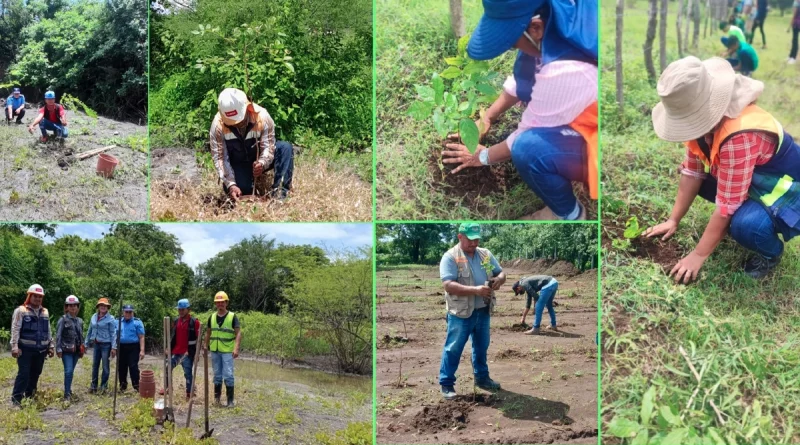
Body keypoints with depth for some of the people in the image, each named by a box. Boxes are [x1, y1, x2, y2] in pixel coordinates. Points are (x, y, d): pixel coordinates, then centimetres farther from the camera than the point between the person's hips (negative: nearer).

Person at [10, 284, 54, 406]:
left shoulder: (45, 312, 14)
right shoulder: (20, 311, -4)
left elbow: (48, 331, 19)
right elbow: (15, 330, -9)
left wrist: (51, 346, 15)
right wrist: (14, 347, -17)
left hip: (41, 350, 6)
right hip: (26, 349, -5)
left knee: (35, 374, 10)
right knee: (23, 373, -8)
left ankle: (30, 397, 22)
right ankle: (16, 399, -3)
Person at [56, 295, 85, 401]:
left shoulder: (79, 321, 13)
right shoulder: (63, 320, -3)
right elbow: (58, 335, -7)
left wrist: (82, 349, 17)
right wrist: (58, 349, -13)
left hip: (76, 350, 5)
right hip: (66, 350, -5)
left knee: (71, 371, 11)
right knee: (68, 371, -13)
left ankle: (68, 391, 21)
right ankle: (67, 394, -12)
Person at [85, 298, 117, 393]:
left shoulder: (110, 318, -6)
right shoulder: (94, 317, 8)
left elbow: (113, 333, -8)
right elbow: (90, 331, 16)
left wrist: (113, 348, -12)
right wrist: (86, 344, 15)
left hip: (106, 345, -5)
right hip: (96, 344, 5)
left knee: (105, 366, 0)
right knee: (94, 366, 8)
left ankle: (103, 386, 10)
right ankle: (93, 386, 15)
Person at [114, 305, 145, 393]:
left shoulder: (137, 322, 2)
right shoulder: (118, 322, 14)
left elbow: (141, 337, -3)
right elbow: (115, 336, 15)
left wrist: (142, 350, -11)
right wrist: (114, 347, 5)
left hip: (133, 348, -4)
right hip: (121, 347, 4)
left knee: (133, 367, -11)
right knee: (122, 367, 8)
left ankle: (136, 386, -6)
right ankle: (122, 386, 20)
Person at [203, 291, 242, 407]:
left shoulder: (232, 317, -4)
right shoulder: (212, 317, 9)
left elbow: (238, 333, -9)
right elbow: (208, 333, 18)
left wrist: (236, 348, -19)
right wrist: (206, 346, 12)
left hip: (227, 351, -4)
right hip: (214, 350, 4)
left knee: (228, 375, -8)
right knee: (217, 375, 12)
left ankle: (230, 400, -2)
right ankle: (217, 396, 23)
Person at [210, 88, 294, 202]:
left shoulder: (262, 116, -25)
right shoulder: (218, 125, -24)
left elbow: (268, 147, -23)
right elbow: (220, 157, -21)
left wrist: (262, 163, -46)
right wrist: (231, 184, -33)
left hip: (258, 162, 1)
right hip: (238, 165, -1)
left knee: (286, 148, -26)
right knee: (242, 189, -30)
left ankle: (280, 191, -27)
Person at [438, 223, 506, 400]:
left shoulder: (485, 254, 7)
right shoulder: (450, 257, -13)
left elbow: (501, 272, 11)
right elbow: (448, 285, -23)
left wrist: (499, 279, -16)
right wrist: (475, 290, -32)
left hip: (483, 311, 6)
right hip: (461, 313, -6)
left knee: (481, 347, 19)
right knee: (453, 349, 1)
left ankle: (482, 377, 34)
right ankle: (446, 384, 10)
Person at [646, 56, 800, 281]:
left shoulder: (739, 137, -38)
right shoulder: (710, 116, -13)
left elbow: (727, 207, -31)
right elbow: (692, 172, -3)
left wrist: (698, 255, -23)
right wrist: (673, 221, -1)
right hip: (757, 183, 9)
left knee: (744, 224, -36)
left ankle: (771, 251, -2)